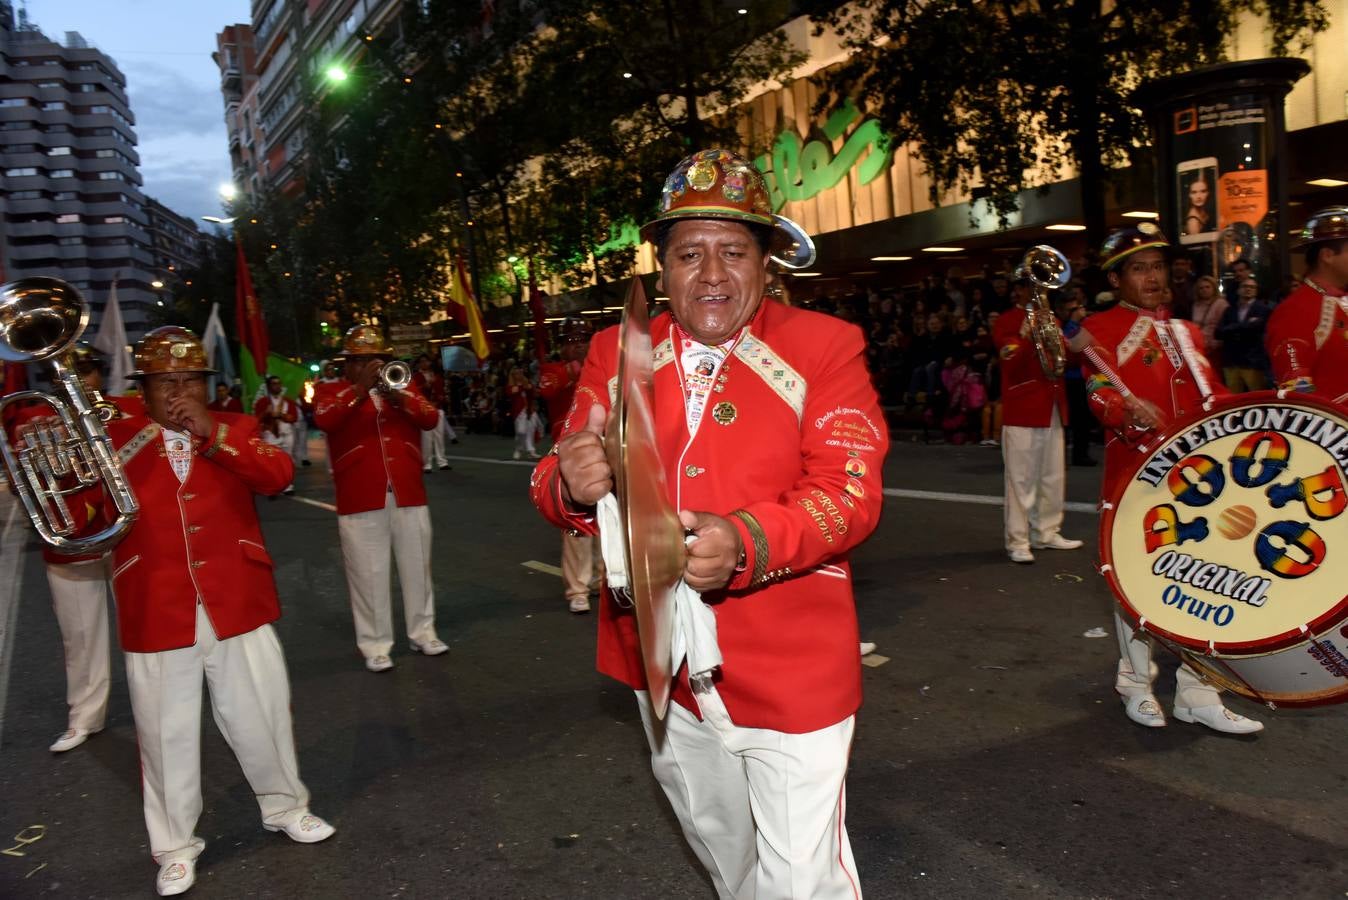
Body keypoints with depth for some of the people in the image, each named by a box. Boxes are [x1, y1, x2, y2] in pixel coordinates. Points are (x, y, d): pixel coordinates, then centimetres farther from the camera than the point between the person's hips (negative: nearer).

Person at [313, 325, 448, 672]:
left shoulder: (403, 387, 14)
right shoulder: (330, 391, 5)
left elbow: (431, 419, -1)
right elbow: (324, 420, -16)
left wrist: (400, 399, -18)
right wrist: (361, 389, -22)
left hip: (409, 495, 3)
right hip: (360, 499, -3)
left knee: (417, 568, 12)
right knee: (369, 575, 1)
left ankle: (423, 633, 25)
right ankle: (375, 646, 10)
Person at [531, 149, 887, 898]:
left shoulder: (825, 345, -9)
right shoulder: (618, 352, 1)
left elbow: (852, 490, -18)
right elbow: (562, 480, -2)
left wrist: (745, 543, -37)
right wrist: (573, 485, -27)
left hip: (790, 666, -4)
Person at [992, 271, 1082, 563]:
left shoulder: (1050, 317, 17)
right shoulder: (1006, 321, -4)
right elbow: (1011, 363, -17)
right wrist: (1030, 336, -30)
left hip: (1052, 408, 7)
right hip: (1022, 411, -7)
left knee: (1053, 475, 12)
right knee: (1021, 478, -4)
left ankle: (1047, 532, 24)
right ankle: (1018, 542, 0)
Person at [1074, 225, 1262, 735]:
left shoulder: (1185, 333, 18)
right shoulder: (1100, 329, -1)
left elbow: (1212, 398, 18)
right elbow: (1100, 394, -15)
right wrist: (1131, 409, -36)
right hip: (1134, 475, -5)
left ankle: (1196, 695, 16)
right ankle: (1137, 686, 21)